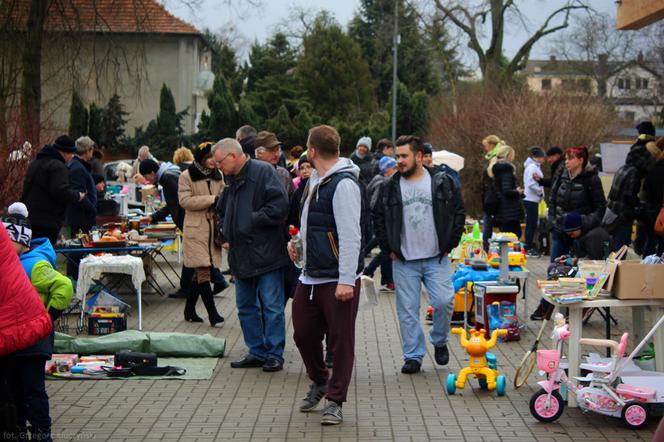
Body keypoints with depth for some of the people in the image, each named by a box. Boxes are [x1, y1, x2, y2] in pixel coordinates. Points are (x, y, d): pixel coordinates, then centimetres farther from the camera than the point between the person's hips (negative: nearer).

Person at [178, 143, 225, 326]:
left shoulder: (218, 175, 14)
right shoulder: (187, 176, -4)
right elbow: (184, 201, -13)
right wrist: (211, 199, -17)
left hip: (213, 228, 6)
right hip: (195, 229, -6)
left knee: (200, 271, 9)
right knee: (203, 271, -11)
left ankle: (189, 310, 20)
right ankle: (212, 312, -12)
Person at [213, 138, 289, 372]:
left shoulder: (263, 172, -11)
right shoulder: (231, 180, 15)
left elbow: (280, 206, -20)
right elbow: (222, 211, 29)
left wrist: (253, 220, -15)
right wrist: (225, 236, 14)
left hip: (266, 255, -9)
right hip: (241, 256, 9)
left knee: (272, 307, -3)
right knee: (246, 307, 13)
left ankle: (274, 355, 3)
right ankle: (257, 352, 21)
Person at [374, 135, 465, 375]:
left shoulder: (442, 183, 1)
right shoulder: (390, 187, 3)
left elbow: (458, 213, 6)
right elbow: (379, 218, 10)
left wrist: (448, 244, 0)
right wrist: (389, 248, 2)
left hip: (436, 258, -1)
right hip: (404, 261, 1)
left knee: (444, 301, -11)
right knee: (408, 310, 2)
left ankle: (439, 341, 16)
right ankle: (413, 356, 12)